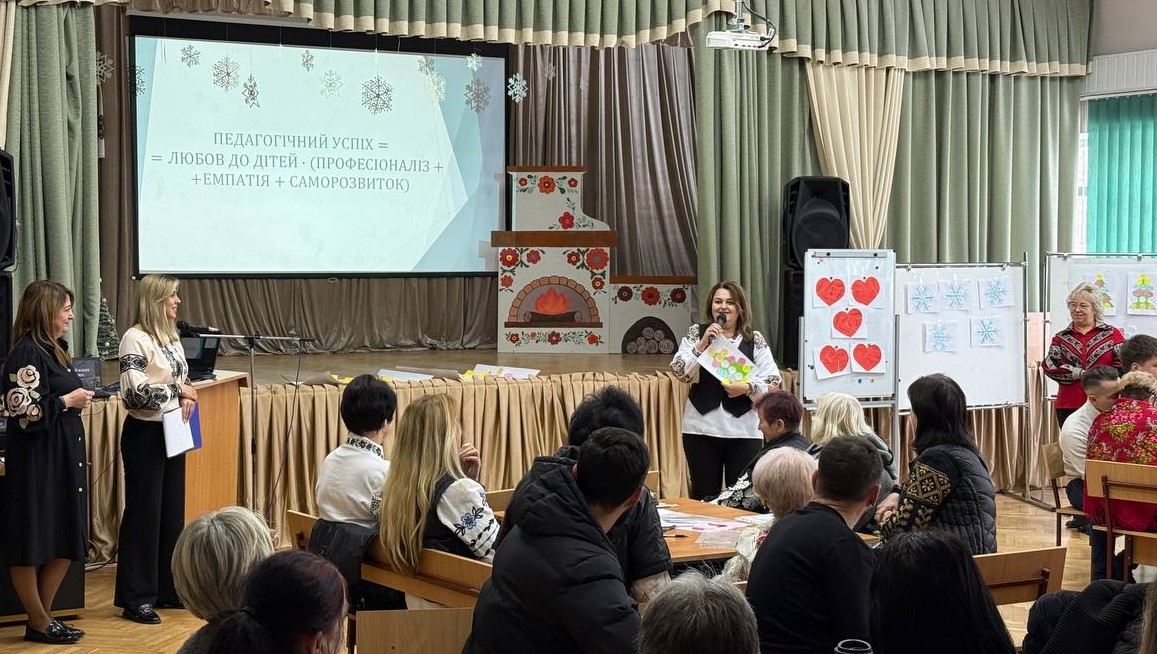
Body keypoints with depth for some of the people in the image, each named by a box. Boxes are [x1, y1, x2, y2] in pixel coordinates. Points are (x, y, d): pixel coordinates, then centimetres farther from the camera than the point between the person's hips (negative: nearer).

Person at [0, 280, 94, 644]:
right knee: (31, 547, 3)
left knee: (65, 545, 13)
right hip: (36, 461, -10)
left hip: (62, 457, 10)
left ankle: (43, 617, 23)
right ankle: (39, 624, 12)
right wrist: (67, 401, -14)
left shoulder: (53, 350, 13)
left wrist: (79, 397, 12)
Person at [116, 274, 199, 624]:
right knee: (143, 513, -3)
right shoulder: (135, 339, -14)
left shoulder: (172, 337, 11)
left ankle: (168, 589, 22)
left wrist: (188, 398, 0)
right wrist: (175, 392, -12)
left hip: (172, 432, 8)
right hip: (145, 433, -8)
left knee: (173, 512, 12)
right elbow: (134, 391, -22)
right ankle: (135, 599, 5)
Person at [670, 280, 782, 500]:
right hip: (701, 429, 0)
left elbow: (773, 383, 0)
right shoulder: (696, 334, 6)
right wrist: (702, 343, -12)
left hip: (743, 430, 0)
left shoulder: (755, 340, 5)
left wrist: (747, 388, -16)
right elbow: (679, 372, -4)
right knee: (704, 496, 5)